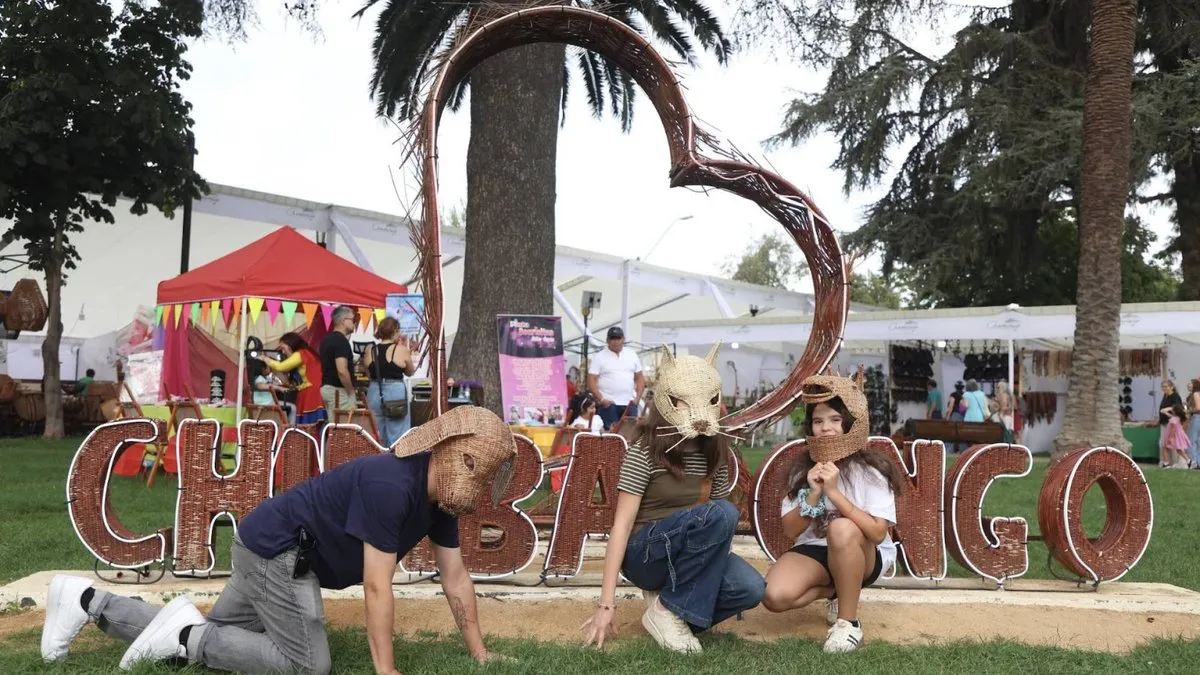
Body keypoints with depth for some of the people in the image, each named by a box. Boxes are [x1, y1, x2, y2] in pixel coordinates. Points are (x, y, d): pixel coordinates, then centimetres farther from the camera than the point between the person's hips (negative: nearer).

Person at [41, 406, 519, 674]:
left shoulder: (439, 497, 1)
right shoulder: (390, 486, -28)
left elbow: (456, 578, 7)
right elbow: (377, 587, -27)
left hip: (275, 553, 10)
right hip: (277, 547, -10)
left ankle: (87, 602, 19)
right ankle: (185, 633, -6)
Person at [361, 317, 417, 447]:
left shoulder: (369, 351, 4)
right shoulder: (401, 350, -7)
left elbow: (369, 374, 15)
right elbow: (410, 372, 6)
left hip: (375, 393, 5)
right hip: (395, 393, -4)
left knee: (377, 438, 12)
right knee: (397, 437, 0)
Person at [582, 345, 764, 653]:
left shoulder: (715, 452, 3)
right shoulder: (644, 452, -14)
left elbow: (720, 525, 6)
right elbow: (622, 523, -18)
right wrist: (606, 604, -23)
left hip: (690, 556, 5)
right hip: (643, 553, -5)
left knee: (750, 588, -24)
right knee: (721, 513, -30)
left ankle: (666, 592, 1)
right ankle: (665, 610, -17)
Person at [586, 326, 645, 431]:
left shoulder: (632, 355, 12)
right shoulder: (599, 357, 0)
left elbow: (640, 377, 15)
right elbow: (591, 380, -5)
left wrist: (638, 397, 2)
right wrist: (601, 399, -14)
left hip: (629, 404, 3)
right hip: (608, 404, -3)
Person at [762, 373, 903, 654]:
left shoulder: (871, 470, -14)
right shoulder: (803, 468, -2)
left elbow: (878, 533, -23)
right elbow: (790, 530, -4)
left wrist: (834, 492, -28)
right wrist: (813, 494, -21)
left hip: (864, 556, -3)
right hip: (814, 550, 3)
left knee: (842, 528, -38)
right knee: (774, 596, -26)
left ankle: (849, 622, -20)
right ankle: (837, 592, 6)